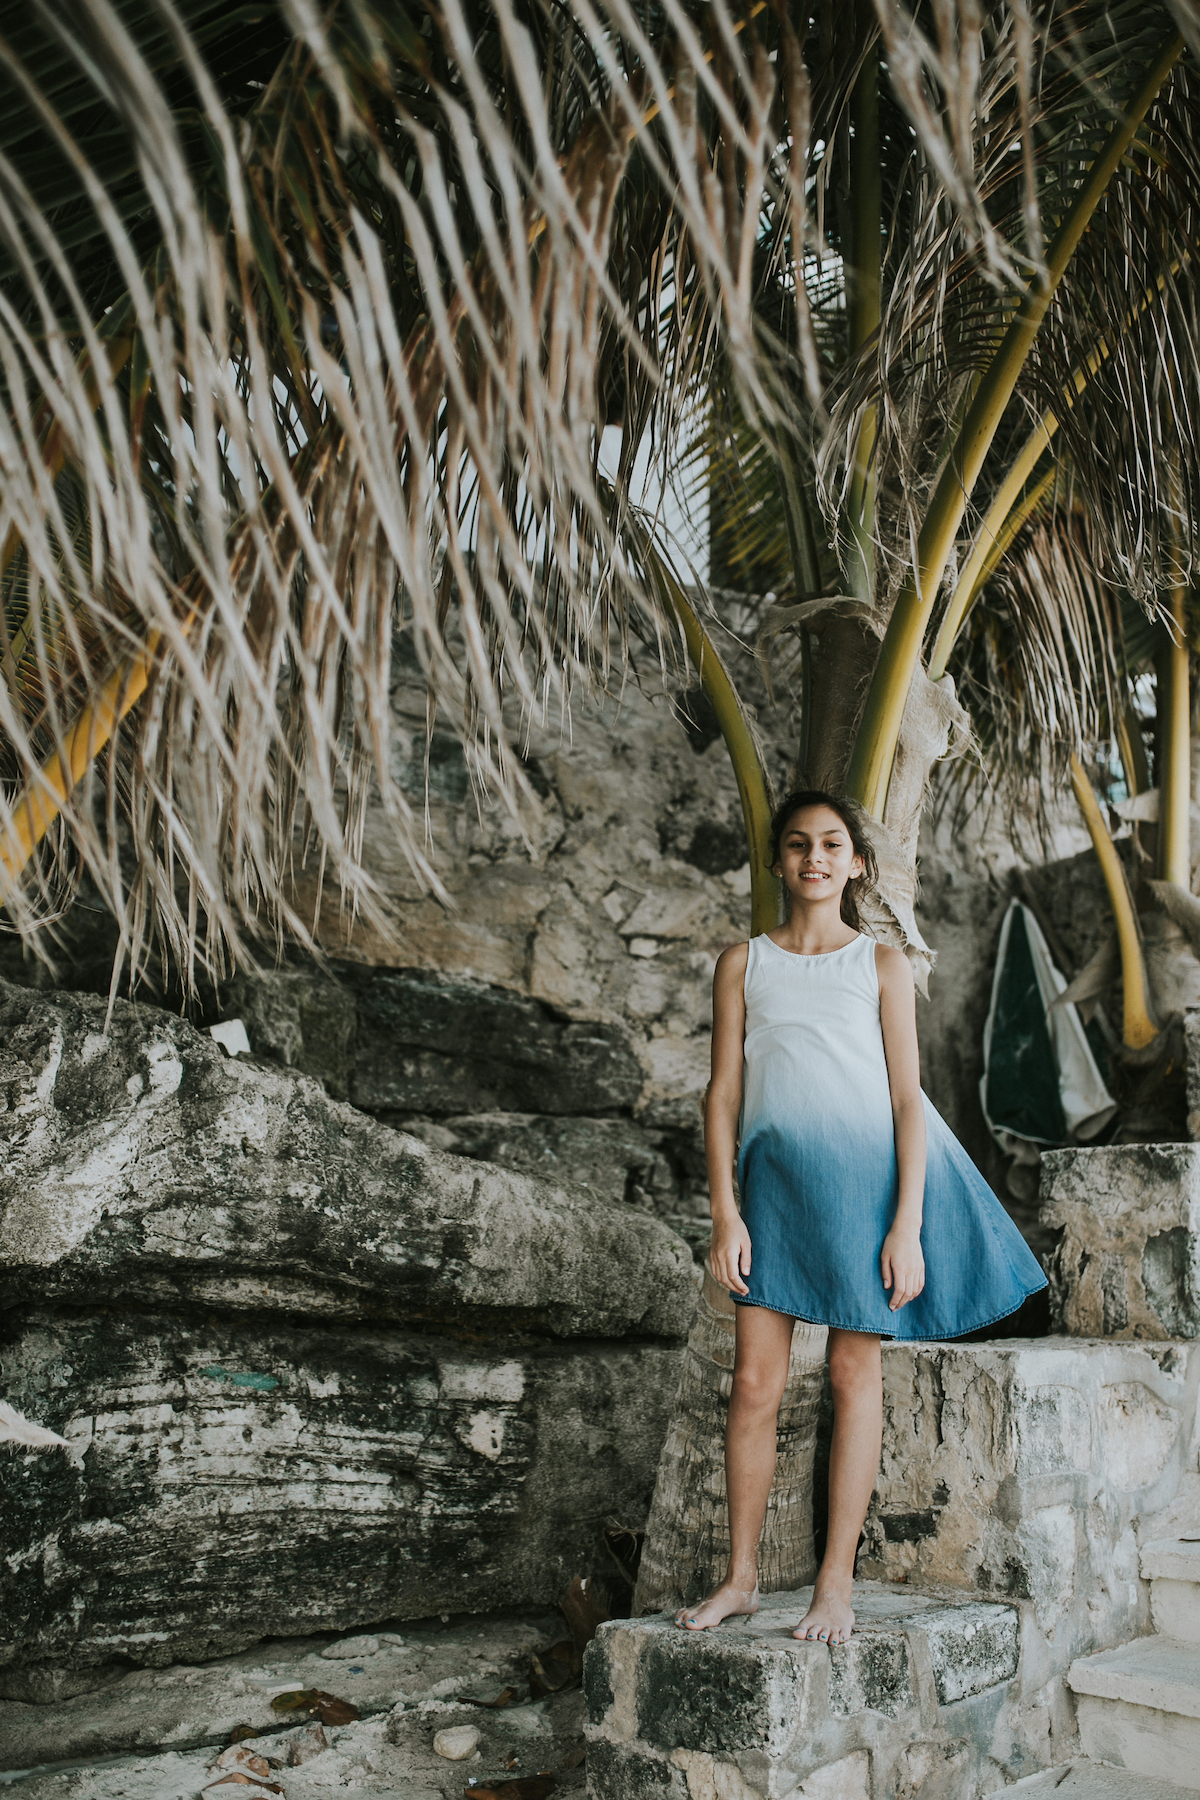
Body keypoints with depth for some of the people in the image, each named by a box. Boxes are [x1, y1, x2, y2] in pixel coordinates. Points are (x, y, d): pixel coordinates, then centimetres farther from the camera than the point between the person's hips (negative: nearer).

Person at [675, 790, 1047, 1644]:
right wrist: (725, 1212, -2)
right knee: (755, 1380, 0)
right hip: (773, 1181, 1)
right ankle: (742, 1575, 15)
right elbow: (724, 1092, 6)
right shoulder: (744, 963, 9)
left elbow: (907, 1096, 1)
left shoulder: (882, 963, 5)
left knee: (855, 1370, 4)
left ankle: (837, 1583, 14)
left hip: (866, 1173, -1)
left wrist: (907, 1224, -7)